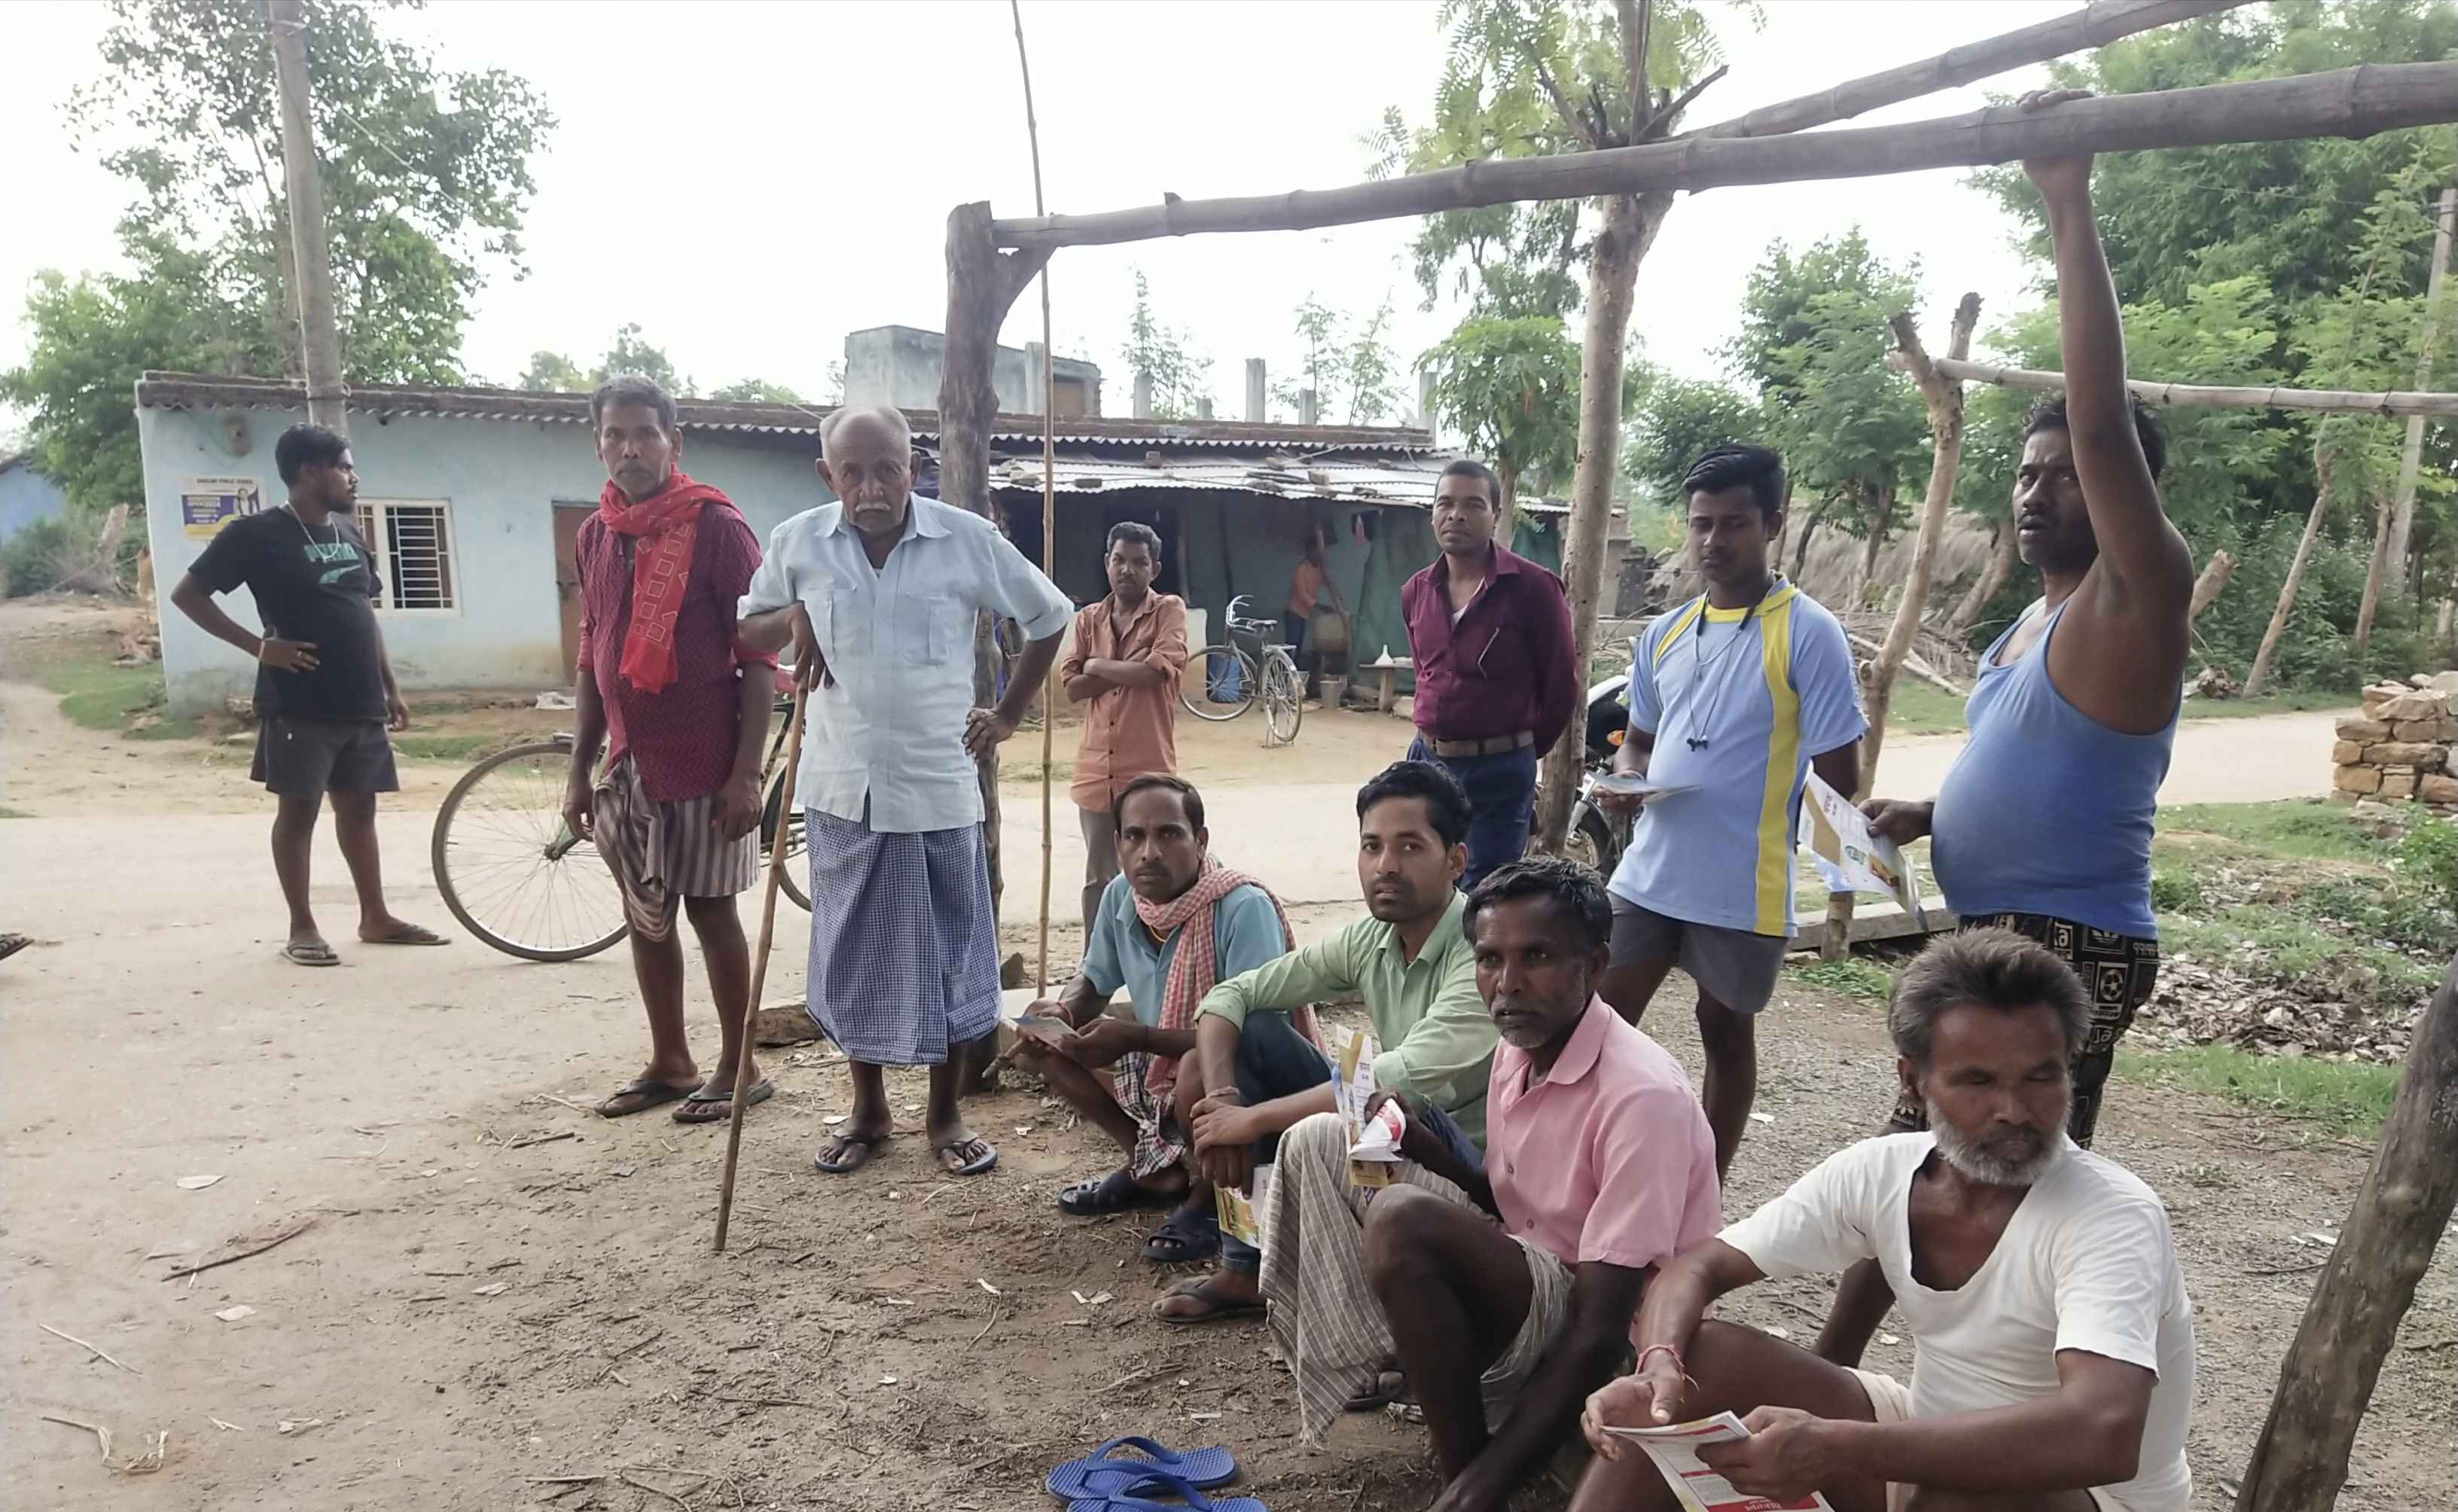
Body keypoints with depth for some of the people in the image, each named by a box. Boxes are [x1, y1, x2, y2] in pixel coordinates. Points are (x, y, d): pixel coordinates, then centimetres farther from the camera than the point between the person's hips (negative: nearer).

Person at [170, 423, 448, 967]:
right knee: (299, 809, 1)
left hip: (361, 703, 6)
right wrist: (259, 645, -14)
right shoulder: (258, 534, -7)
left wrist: (391, 689, 15)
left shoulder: (350, 533, 13)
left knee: (358, 808, 11)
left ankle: (376, 917, 19)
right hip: (299, 706, -6)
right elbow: (187, 594, -6)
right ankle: (302, 927, 9)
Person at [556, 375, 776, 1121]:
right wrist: (580, 768, 12)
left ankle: (738, 1066, 15)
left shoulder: (716, 526, -10)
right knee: (646, 916, 12)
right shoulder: (595, 536, 9)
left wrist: (747, 771, -16)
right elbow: (592, 660, 15)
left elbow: (758, 658, -11)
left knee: (711, 911, 2)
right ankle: (669, 1063, 26)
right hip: (629, 764, 6)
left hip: (704, 763, -6)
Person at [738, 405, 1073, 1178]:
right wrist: (792, 619, -9)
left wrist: (1008, 714, 5)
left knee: (951, 956, 7)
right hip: (842, 789, 2)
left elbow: (1051, 617, 6)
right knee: (852, 955, 12)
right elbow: (747, 631, 13)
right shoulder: (796, 542, -2)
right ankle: (868, 1108, 30)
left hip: (939, 788, -1)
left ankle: (945, 1113, 25)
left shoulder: (967, 538, -8)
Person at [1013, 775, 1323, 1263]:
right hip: (1164, 1068, 7)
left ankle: (1208, 1198, -6)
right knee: (1046, 1045, -1)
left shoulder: (1243, 908, -28)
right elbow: (1094, 983, 9)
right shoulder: (1121, 897, -8)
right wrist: (1062, 1012, -14)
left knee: (1201, 1066, -38)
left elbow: (1247, 1032, -32)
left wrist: (1135, 1037, -34)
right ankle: (1160, 1169, 12)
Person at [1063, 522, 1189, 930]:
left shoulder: (1170, 609, -1)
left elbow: (1157, 670, -17)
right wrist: (1128, 670, -10)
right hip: (1096, 770, 4)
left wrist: (1098, 666, -4)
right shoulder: (1088, 618, 11)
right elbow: (1072, 688, 2)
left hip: (1149, 771, -4)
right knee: (1098, 879, 12)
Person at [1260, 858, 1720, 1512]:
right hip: (1520, 1293, 8)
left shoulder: (1641, 1096, -25)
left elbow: (1599, 1333, -26)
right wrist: (1420, 1143, -7)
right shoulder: (1519, 1048, 0)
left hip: (1598, 1351, -8)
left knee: (1403, 1221, -33)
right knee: (1319, 1144, -1)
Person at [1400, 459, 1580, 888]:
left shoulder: (1532, 586, -11)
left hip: (1499, 771, -5)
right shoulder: (1415, 592, 6)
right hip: (1426, 760, 6)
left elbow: (1562, 683, -3)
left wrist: (1526, 747, 7)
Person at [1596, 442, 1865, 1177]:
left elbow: (1838, 776, -8)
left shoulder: (1808, 634, -11)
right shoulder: (1663, 635, 7)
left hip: (1743, 888, -5)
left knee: (1726, 1035, 11)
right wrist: (1626, 778, -3)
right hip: (1648, 874, 5)